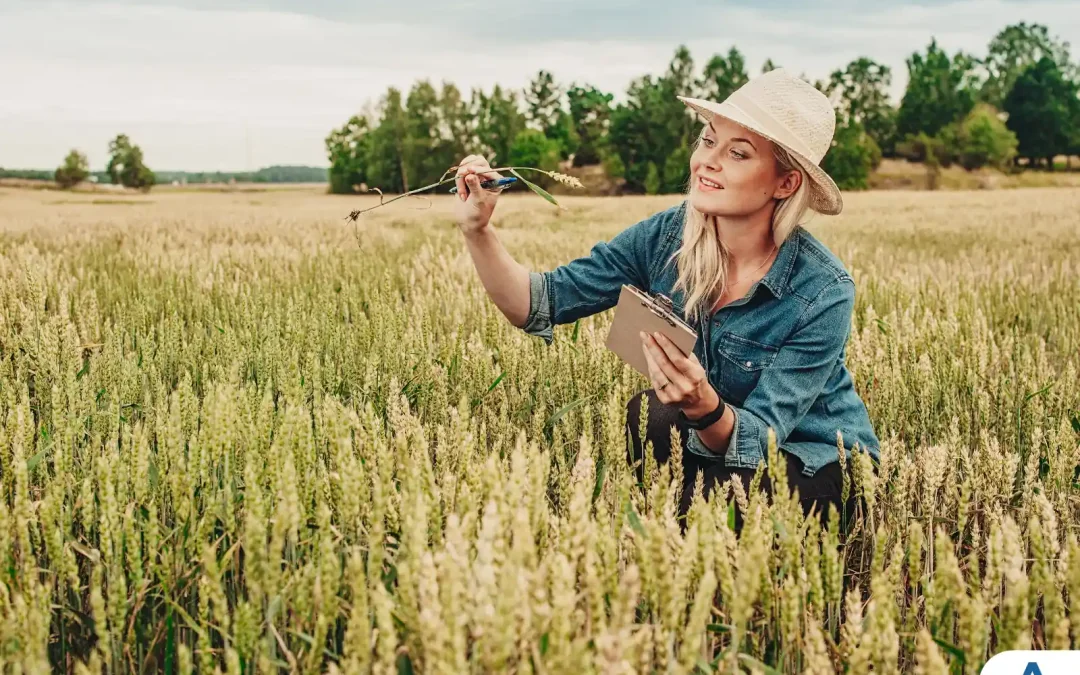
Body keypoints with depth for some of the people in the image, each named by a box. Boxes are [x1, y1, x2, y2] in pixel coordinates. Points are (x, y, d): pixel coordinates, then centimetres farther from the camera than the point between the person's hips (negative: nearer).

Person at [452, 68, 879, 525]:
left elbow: (758, 439, -26)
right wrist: (477, 230, -29)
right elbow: (539, 304, -14)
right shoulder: (667, 238, -12)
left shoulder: (822, 294, -25)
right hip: (710, 450, 5)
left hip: (815, 465, -4)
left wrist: (703, 406, -46)